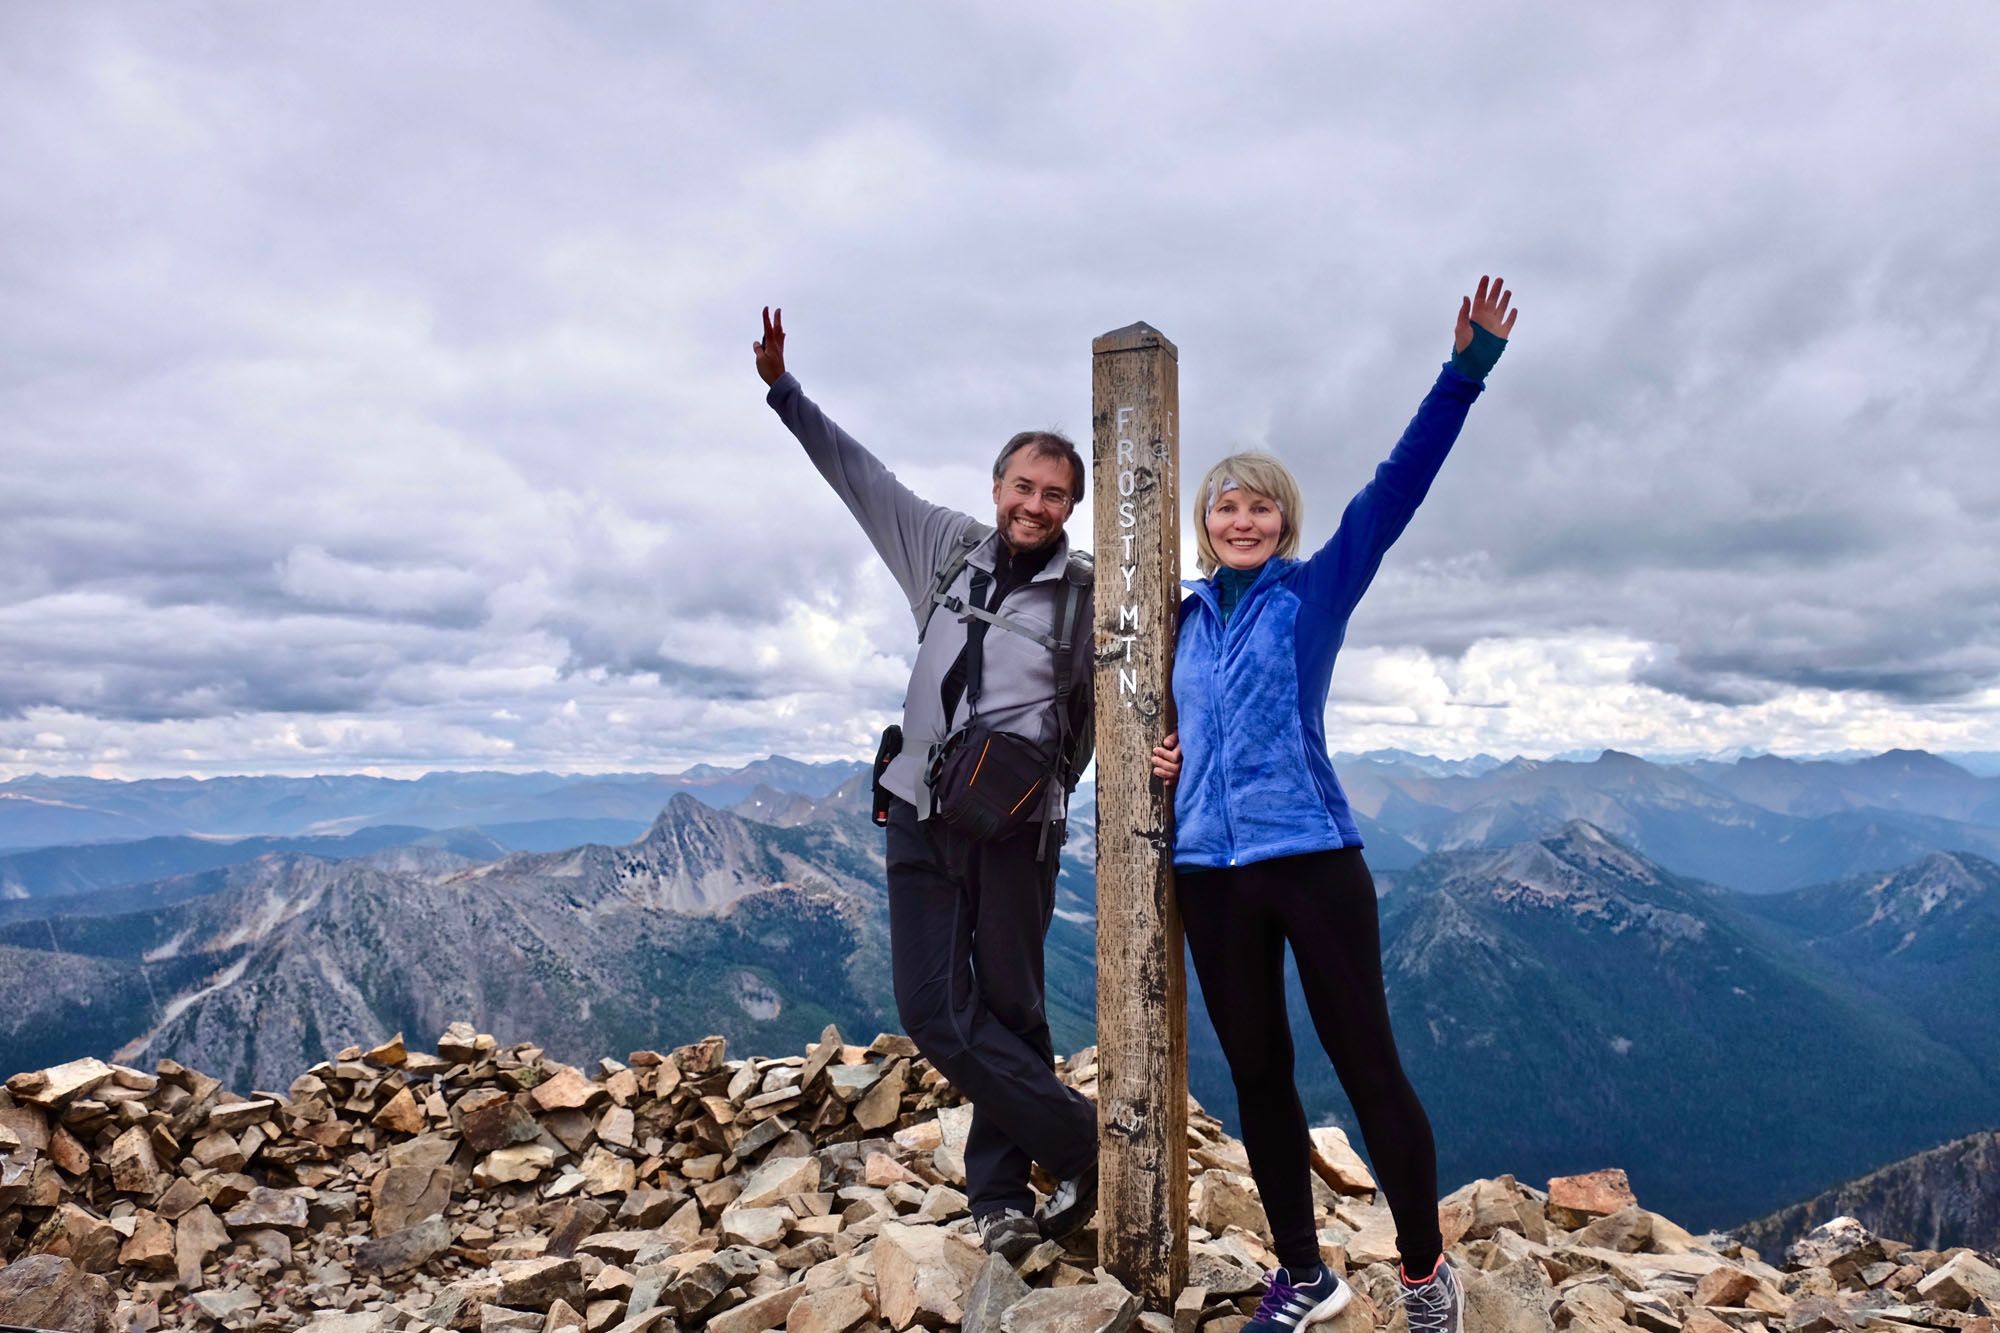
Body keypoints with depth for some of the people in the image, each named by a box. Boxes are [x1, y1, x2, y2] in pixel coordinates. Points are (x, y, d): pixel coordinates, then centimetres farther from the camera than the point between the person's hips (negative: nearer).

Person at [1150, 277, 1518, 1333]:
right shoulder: (1186, 616, 12)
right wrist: (1165, 750, 5)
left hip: (1312, 858, -4)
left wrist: (1466, 368, -17)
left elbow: (1396, 486, -10)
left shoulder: (1318, 590, 1)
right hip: (1207, 871, 4)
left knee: (1366, 1065, 2)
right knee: (1257, 1076, 11)